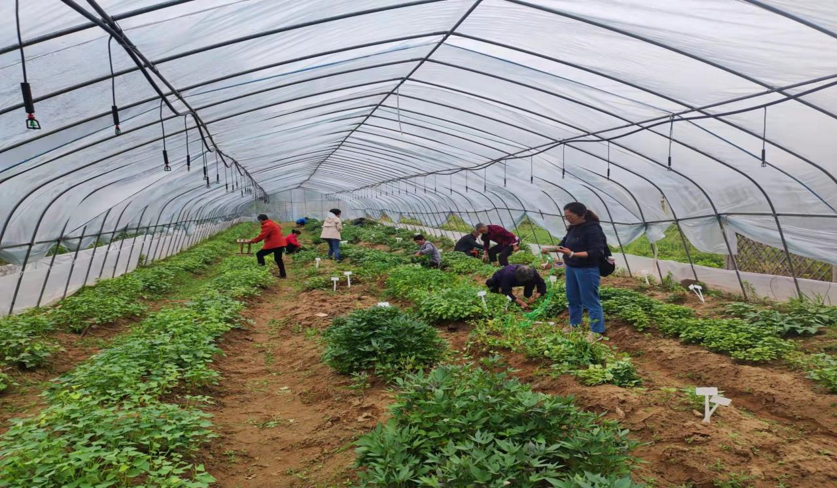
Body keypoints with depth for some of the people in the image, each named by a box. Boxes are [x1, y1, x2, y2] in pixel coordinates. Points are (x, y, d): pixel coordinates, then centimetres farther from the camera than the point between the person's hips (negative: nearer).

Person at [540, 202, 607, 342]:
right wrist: (551, 248, -2)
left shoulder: (593, 229, -18)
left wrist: (572, 254, -32)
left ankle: (597, 332, 8)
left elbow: (596, 252, -25)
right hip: (571, 268, 9)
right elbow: (564, 244, 17)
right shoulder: (573, 228, 8)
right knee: (573, 298, 18)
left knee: (590, 301, -1)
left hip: (587, 270, -9)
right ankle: (574, 325, 33)